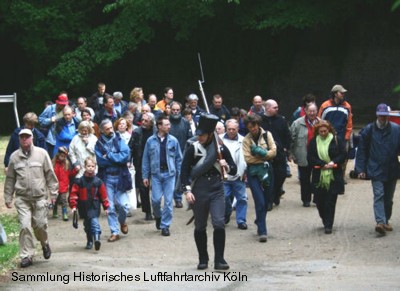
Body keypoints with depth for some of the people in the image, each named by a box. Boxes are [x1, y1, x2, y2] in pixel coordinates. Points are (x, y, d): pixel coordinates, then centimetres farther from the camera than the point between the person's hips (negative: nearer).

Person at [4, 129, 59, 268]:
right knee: (25, 226, -7)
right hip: (22, 198, 1)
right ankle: (27, 255, 1)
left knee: (40, 225, 1)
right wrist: (8, 198, 10)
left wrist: (53, 192, 0)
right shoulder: (14, 157, 6)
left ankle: (44, 244, 32)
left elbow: (50, 174, 3)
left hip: (40, 196, -1)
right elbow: (10, 179, 11)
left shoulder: (41, 153, 0)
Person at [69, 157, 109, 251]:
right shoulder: (79, 181, -2)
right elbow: (74, 193, -1)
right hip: (84, 207, 2)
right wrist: (73, 206, -8)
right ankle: (89, 241, 24)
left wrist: (106, 207, 6)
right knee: (87, 225, 12)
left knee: (94, 222, -18)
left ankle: (97, 239, -30)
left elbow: (103, 194, 4)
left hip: (94, 207, -2)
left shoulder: (98, 182, -1)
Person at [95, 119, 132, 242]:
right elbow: (100, 161, -9)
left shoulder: (119, 140, 2)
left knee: (123, 204, -6)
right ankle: (114, 232, 13)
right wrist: (117, 159, -11)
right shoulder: (99, 144, 2)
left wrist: (109, 156, -12)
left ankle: (122, 221, 26)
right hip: (107, 178, 1)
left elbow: (125, 156, -12)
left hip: (120, 177, -1)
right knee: (110, 207, 3)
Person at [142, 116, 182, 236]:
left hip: (169, 173, 0)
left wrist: (180, 174, 1)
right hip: (156, 173, 0)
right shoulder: (151, 141, 1)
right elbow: (146, 159, 6)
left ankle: (165, 225, 9)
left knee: (168, 201, -1)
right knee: (156, 199, -4)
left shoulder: (173, 140, 2)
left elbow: (179, 158, 7)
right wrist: (145, 176, 3)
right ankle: (158, 216, 27)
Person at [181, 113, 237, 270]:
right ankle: (203, 260, 19)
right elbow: (184, 170, 0)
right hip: (199, 191, 0)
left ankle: (219, 260, -5)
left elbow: (234, 170, 9)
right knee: (200, 226, 6)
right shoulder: (192, 149, -2)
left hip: (217, 191, 0)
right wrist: (187, 190, -9)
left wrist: (226, 166, -13)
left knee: (219, 223, -11)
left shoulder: (221, 149, 3)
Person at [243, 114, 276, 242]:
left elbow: (273, 151, -5)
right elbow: (247, 158, -10)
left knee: (266, 201, 11)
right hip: (254, 172, -2)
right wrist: (264, 157, -9)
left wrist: (259, 153, -14)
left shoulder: (267, 135, 3)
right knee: (260, 202, -11)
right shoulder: (246, 139, -1)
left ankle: (260, 224, 32)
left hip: (266, 171, 2)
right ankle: (262, 231, -10)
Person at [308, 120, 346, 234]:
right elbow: (310, 158, -1)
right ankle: (326, 221, 27)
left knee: (330, 202, -4)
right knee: (319, 201, 4)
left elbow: (343, 154, 1)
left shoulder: (337, 140, 1)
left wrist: (333, 162, -15)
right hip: (318, 177, 2)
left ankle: (328, 225, 1)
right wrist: (323, 164, -13)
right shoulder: (313, 141, 5)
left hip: (334, 177, -2)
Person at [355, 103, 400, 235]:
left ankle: (386, 221, 28)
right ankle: (380, 222, -24)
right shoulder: (369, 130, -3)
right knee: (379, 195, -14)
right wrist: (361, 169, -3)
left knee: (388, 198, 13)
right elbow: (361, 150, 2)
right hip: (376, 170, -2)